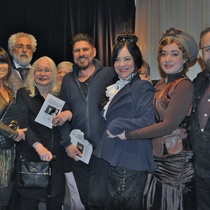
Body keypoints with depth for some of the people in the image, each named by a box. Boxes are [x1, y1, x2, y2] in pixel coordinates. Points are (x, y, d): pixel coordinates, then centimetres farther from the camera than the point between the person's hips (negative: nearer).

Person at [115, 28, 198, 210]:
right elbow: (153, 117, 7)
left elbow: (168, 125, -21)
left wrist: (128, 134, -16)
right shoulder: (161, 83, 9)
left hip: (175, 159, -7)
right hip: (158, 155, 7)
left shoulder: (184, 86, -15)